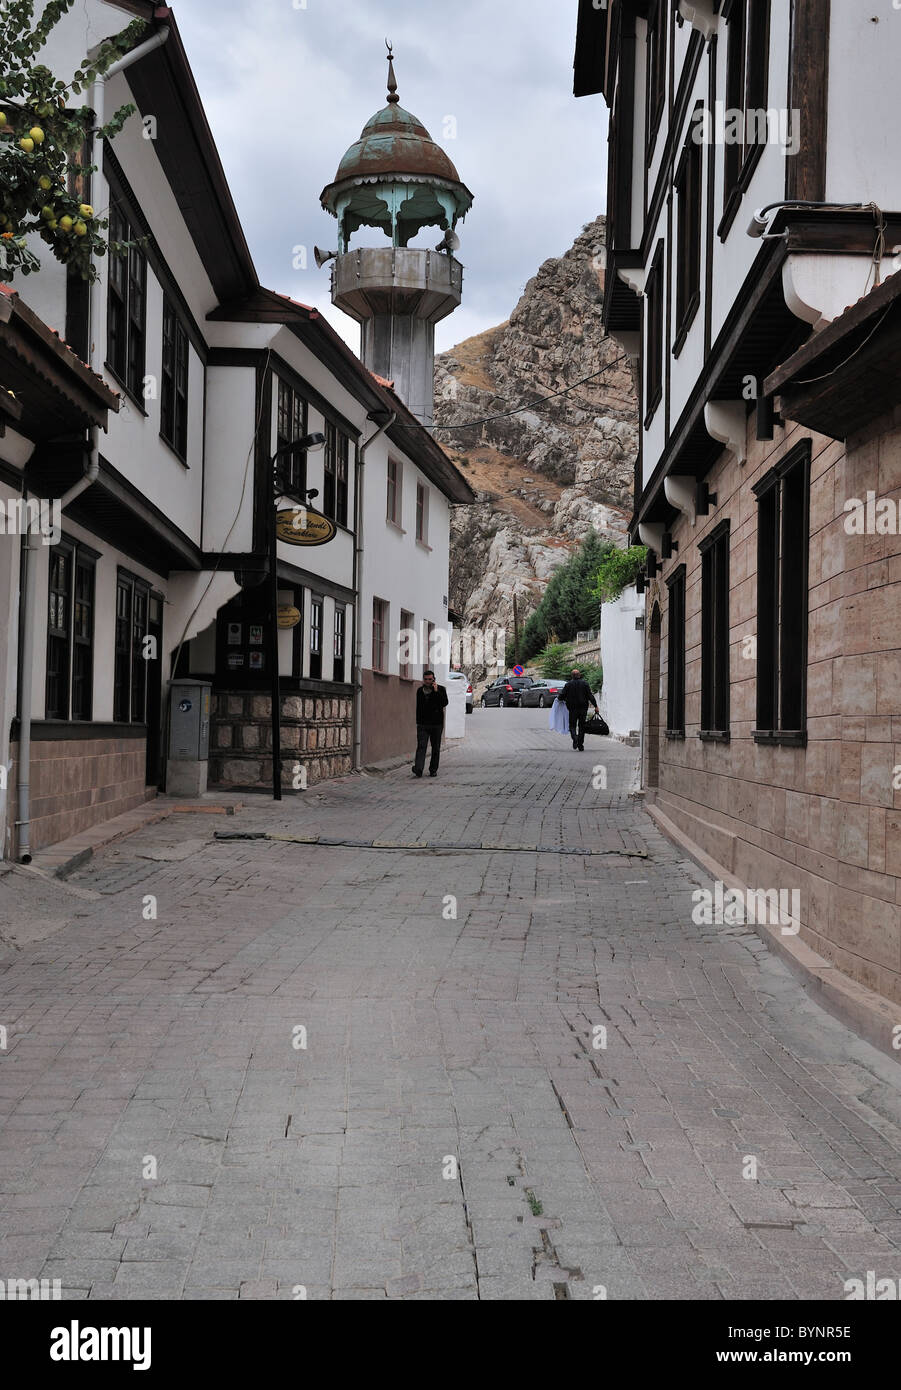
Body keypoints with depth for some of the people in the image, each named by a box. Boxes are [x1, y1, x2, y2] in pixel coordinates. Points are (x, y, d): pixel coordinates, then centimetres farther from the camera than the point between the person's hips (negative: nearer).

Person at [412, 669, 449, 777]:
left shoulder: (441, 689, 0)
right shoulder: (420, 690, 11)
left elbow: (444, 703, -14)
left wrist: (436, 691, -21)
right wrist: (418, 721, 16)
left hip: (436, 724, -1)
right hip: (422, 724, 1)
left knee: (436, 748, 6)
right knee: (421, 746, -13)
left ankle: (433, 770, 16)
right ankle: (418, 769, -24)